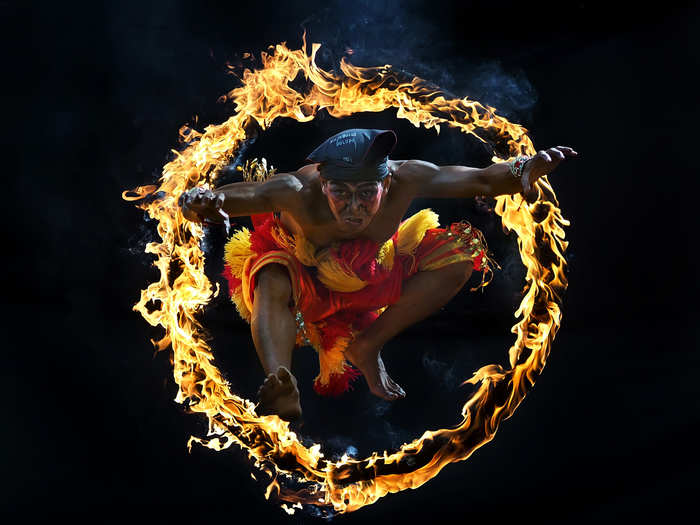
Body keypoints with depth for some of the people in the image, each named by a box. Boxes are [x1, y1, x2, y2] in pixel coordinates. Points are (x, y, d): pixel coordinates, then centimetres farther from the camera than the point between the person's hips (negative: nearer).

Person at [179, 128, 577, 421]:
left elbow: (482, 180, -25)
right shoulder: (300, 192, -41)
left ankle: (367, 347, -7)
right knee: (273, 285, -38)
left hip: (368, 277, 4)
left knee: (461, 251, -14)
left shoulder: (405, 178, -32)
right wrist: (201, 201, -76)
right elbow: (233, 197, -52)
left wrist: (526, 171, -45)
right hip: (296, 270, -4)